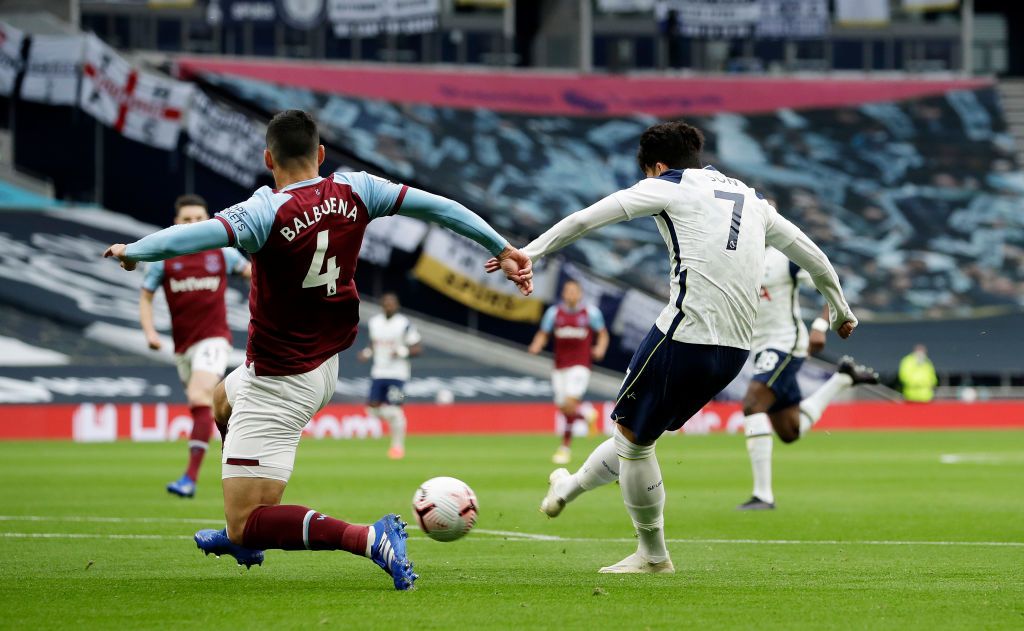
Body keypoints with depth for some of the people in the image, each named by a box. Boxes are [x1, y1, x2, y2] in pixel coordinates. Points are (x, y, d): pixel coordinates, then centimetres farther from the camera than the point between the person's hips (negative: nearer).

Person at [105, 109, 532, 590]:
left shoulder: (268, 212, -25)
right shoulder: (353, 192, -7)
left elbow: (187, 237, -37)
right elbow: (438, 207, -2)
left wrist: (132, 251, -20)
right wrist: (502, 249, 8)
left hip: (280, 385, -8)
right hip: (327, 366, 9)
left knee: (246, 525, -8)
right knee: (222, 400, 39)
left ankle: (370, 540, -24)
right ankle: (245, 536, 51)